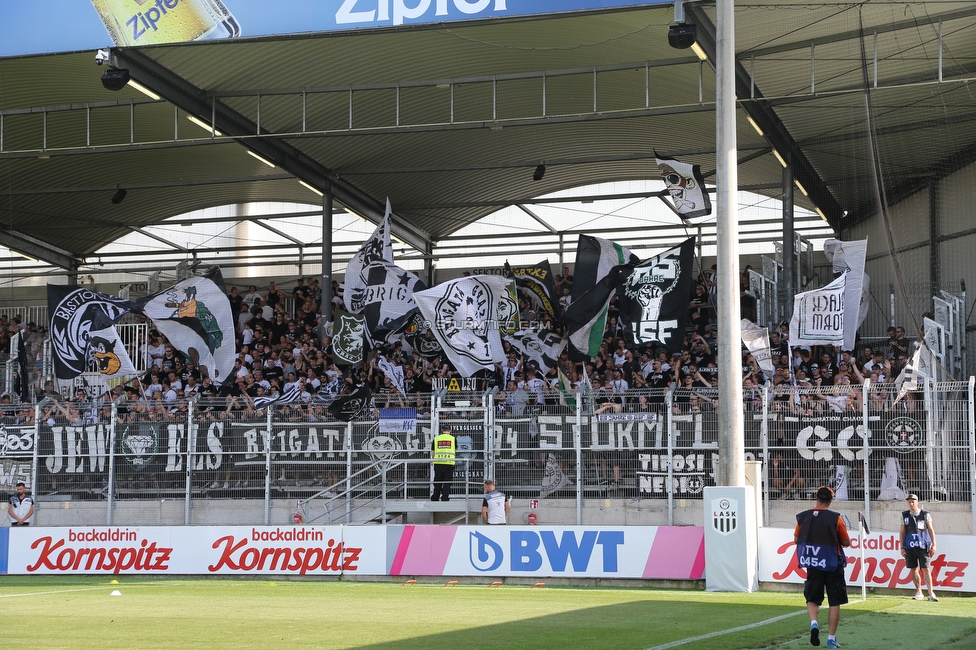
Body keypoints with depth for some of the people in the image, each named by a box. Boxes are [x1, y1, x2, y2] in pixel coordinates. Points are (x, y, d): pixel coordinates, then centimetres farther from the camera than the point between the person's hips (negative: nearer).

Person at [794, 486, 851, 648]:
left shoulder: (803, 517, -3)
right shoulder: (835, 518, -10)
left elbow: (796, 539, 10)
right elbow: (846, 542, -2)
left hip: (813, 566, 2)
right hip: (833, 566, -2)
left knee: (812, 599, 14)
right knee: (835, 602, 8)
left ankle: (813, 622, -14)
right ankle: (831, 639, 6)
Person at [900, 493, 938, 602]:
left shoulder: (925, 515, 5)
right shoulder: (905, 515, 10)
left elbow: (931, 530, 5)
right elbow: (902, 532, 10)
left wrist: (933, 545, -5)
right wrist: (902, 547, 4)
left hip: (923, 546, -3)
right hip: (909, 547, 3)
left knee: (926, 569, -9)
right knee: (914, 570, 6)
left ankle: (931, 593, -12)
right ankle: (919, 592, 18)